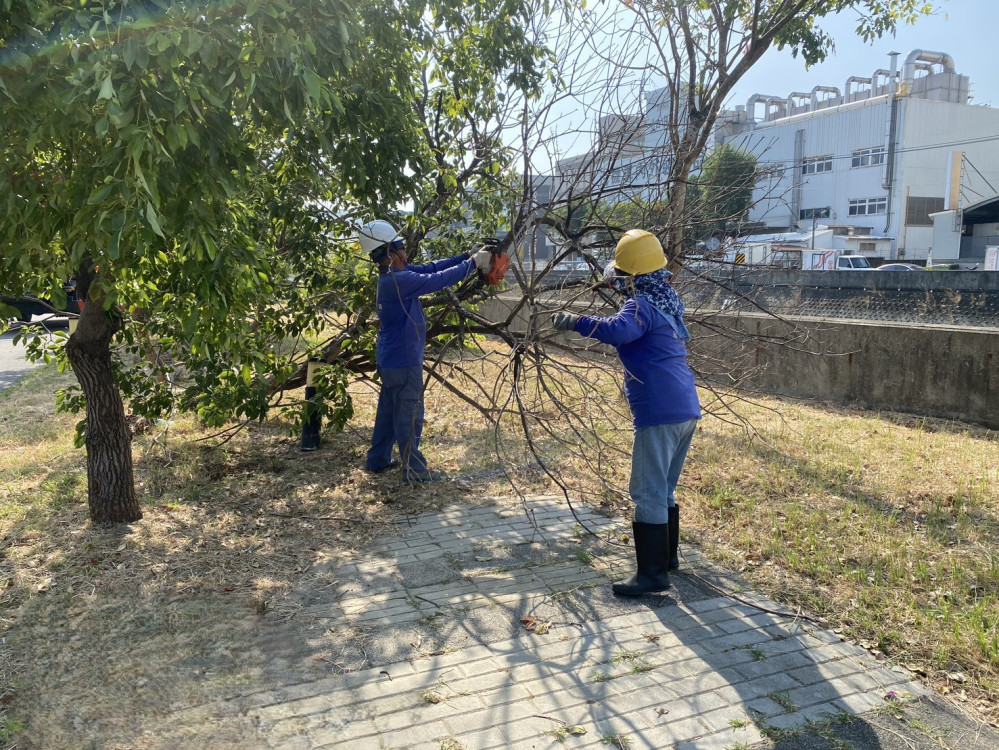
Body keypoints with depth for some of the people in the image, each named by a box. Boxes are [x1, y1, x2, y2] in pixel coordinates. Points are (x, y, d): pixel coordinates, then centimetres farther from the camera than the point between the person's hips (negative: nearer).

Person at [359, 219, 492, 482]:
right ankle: (413, 469, 11)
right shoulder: (398, 280, -25)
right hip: (403, 361, -10)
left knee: (389, 409, 19)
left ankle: (377, 460, 30)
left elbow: (429, 268, 6)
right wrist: (472, 263, -13)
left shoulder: (393, 274, 5)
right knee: (409, 416, 1)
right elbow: (439, 280, -24)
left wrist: (465, 256, 1)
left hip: (390, 358, 10)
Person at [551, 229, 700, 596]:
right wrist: (621, 287, 33)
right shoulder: (666, 301, 15)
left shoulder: (642, 306, -13)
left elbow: (617, 331, -34)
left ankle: (652, 573, 1)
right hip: (686, 409, 10)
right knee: (664, 489, 21)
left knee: (648, 494, -3)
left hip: (659, 413, -10)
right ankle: (668, 555, 32)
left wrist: (576, 322, -24)